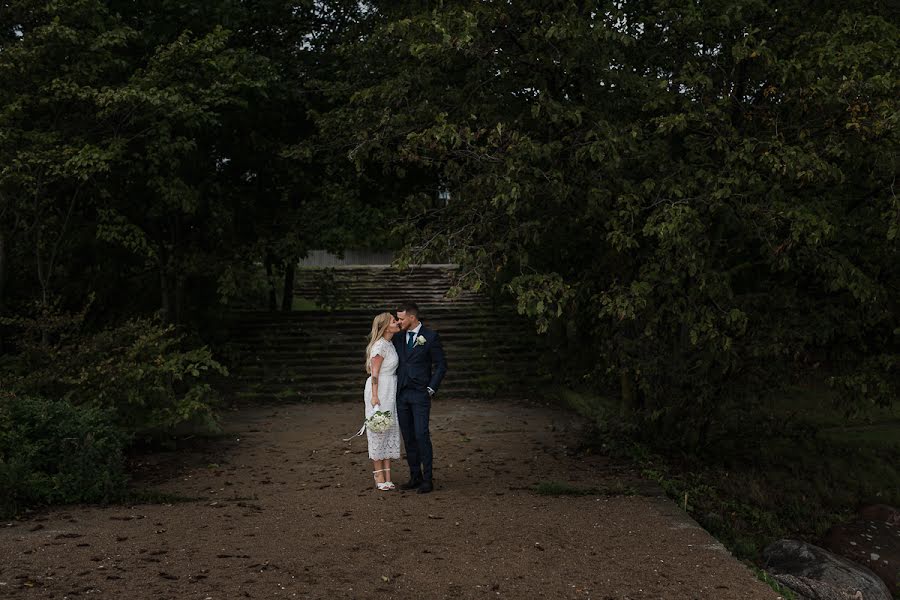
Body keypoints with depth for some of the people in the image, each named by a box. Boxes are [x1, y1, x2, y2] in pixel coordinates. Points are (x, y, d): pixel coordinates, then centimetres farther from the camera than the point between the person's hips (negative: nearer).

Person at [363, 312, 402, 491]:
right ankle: (379, 475, 8)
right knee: (378, 431, -1)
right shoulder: (380, 345, -16)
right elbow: (374, 373, -17)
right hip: (378, 390, -9)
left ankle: (387, 476, 14)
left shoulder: (389, 344, 12)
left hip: (390, 391, 9)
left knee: (390, 431, 9)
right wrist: (375, 396, -20)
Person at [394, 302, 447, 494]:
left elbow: (441, 365, -1)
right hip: (401, 394, 5)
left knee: (421, 435, -9)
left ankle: (427, 479, -2)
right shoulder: (398, 338, 11)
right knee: (408, 437, 6)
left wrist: (431, 389, -7)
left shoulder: (430, 336, -3)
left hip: (420, 394, -5)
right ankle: (415, 476, 14)